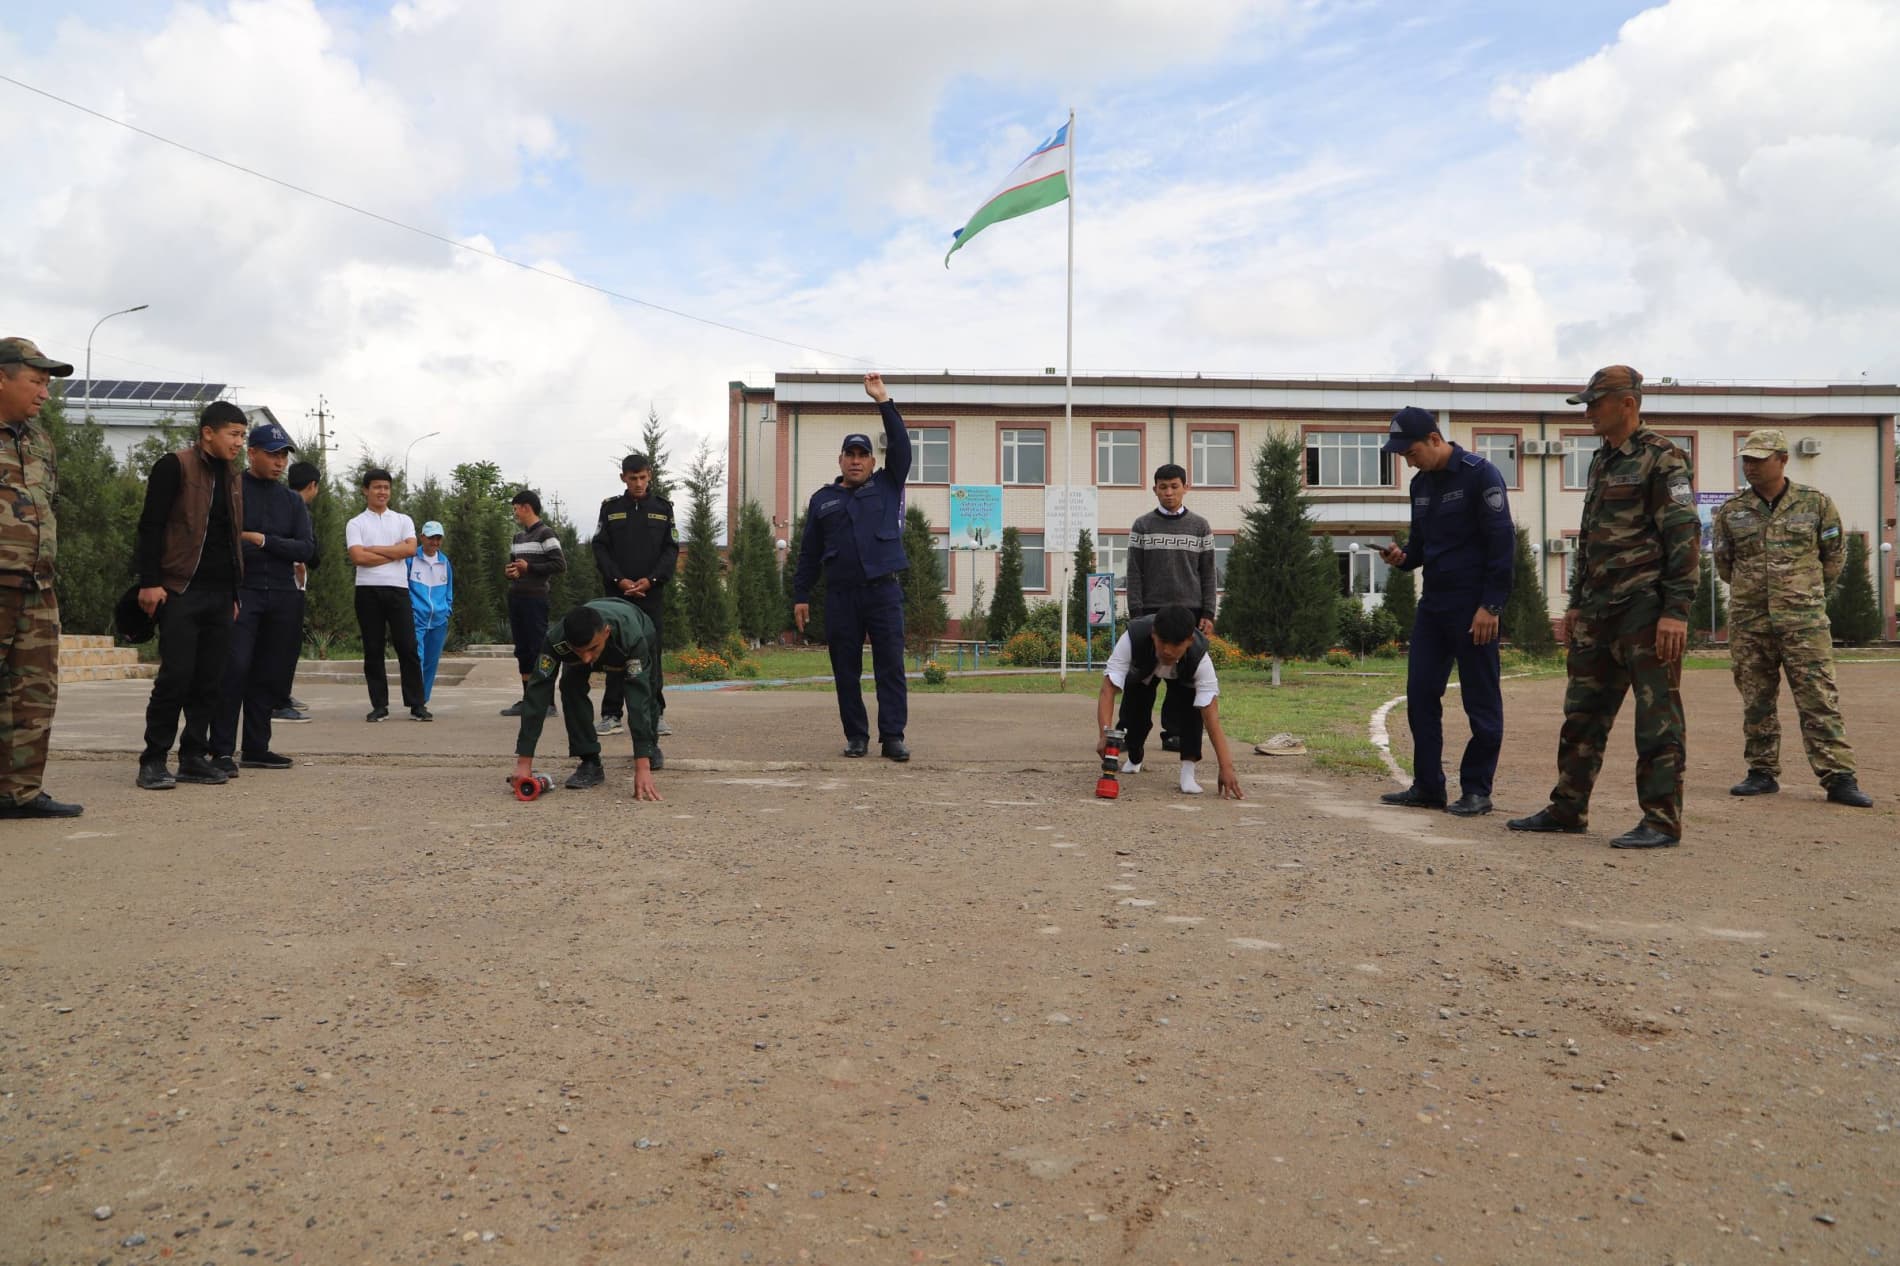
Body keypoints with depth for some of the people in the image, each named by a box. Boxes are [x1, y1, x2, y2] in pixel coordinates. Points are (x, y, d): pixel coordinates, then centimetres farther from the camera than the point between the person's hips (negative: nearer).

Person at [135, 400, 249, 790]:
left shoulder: (232, 479, 19)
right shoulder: (175, 467, -3)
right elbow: (150, 525, -8)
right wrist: (150, 582, -15)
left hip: (220, 595, 7)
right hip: (182, 591, -7)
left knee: (209, 680, 6)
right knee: (176, 676, -8)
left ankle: (194, 757, 12)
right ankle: (154, 761, 0)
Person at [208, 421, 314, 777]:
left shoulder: (292, 501, 16)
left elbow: (306, 548, 5)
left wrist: (260, 539, -7)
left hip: (282, 596, 5)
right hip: (239, 591, -4)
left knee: (269, 674, 6)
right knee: (234, 667, -14)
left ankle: (256, 748, 14)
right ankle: (222, 751, -10)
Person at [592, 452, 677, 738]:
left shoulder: (663, 508, 8)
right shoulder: (611, 508, 7)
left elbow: (671, 550, 3)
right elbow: (600, 548, 3)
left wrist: (651, 580, -11)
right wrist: (620, 580, -11)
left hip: (652, 592, 0)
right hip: (617, 591, 0)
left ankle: (656, 713, 3)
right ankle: (611, 714, 6)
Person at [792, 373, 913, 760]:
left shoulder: (887, 486, 11)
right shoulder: (822, 500, 14)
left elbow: (901, 447, -3)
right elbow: (808, 553, 14)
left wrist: (883, 401, -7)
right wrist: (800, 595, 9)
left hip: (883, 591, -1)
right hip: (840, 596, 2)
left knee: (891, 667, -5)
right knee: (846, 671, 4)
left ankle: (892, 737, -3)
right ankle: (856, 737, 12)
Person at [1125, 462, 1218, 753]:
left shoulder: (1200, 526, 8)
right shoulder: (1142, 526, 6)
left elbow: (1208, 574, 7)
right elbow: (1134, 573, 2)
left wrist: (1208, 614, -1)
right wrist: (1136, 614, -6)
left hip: (1189, 611, 1)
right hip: (1152, 611, -1)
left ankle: (1174, 733, 6)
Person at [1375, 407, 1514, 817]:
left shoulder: (1479, 474, -11)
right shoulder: (1421, 484, 12)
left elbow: (1502, 542, -14)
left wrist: (1491, 605, -17)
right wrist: (1402, 555, -3)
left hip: (1473, 605, -8)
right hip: (1433, 602, 8)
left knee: (1481, 699, 1)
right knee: (1420, 693, 6)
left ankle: (1477, 790, 8)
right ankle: (1428, 786, 14)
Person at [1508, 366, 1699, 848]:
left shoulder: (1662, 459, -8)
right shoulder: (1601, 462, 18)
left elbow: (1684, 536, -14)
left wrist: (1677, 610, -20)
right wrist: (1575, 604, 19)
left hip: (1647, 607, -9)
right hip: (1600, 610, 9)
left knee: (1657, 717, -3)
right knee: (1583, 713, 11)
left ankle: (1662, 822, 3)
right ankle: (1567, 809, 19)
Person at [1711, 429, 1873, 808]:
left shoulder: (1816, 503, 2)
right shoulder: (1731, 511, 6)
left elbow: (1835, 555, 12)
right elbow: (1723, 563, 18)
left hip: (1804, 620, -2)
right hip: (1748, 622, 2)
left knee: (1820, 699, -5)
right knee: (1756, 702, 6)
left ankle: (1839, 778, -3)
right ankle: (1762, 773, 16)